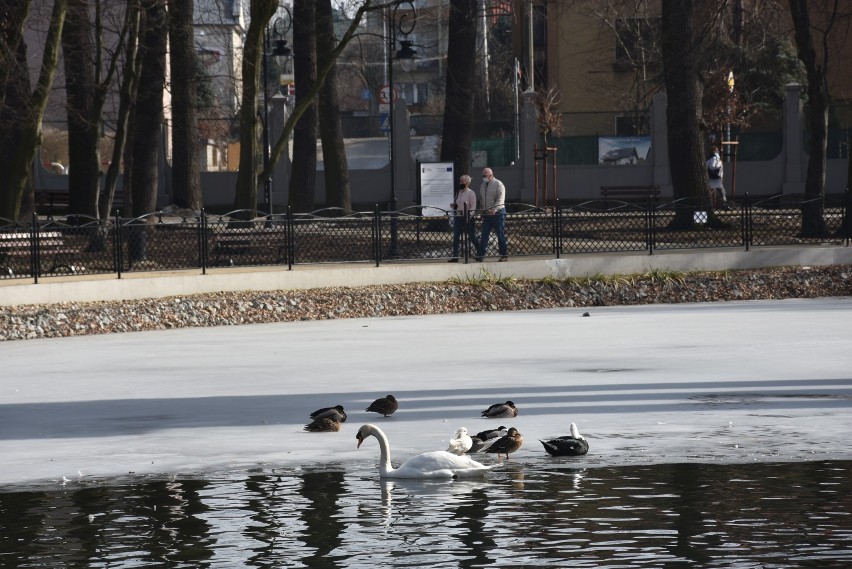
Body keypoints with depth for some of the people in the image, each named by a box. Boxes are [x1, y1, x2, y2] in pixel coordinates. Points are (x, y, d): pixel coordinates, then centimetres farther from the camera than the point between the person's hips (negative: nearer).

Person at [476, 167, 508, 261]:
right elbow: (481, 199, 19)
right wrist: (483, 210, 9)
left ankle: (504, 255, 6)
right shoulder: (483, 185, 13)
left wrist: (494, 210, -31)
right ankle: (480, 255, -3)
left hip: (498, 213, -6)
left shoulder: (498, 184, -8)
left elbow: (500, 199, -18)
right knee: (484, 236, 0)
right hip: (486, 214, 6)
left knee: (501, 235, -1)